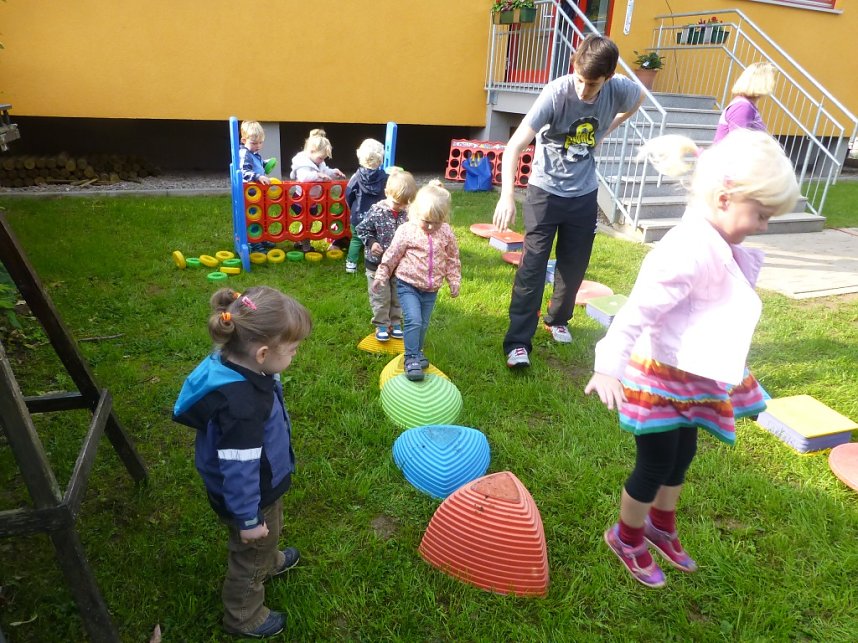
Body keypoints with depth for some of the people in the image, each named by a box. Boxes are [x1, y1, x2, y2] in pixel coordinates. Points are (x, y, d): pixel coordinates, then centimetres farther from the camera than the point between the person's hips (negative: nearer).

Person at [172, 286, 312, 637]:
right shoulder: (240, 406, -43)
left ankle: (269, 561, 66)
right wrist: (247, 518, -18)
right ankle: (243, 618, 46)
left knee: (269, 535, 36)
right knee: (251, 555, 20)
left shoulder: (235, 364, -14)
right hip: (251, 496, -8)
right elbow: (238, 469, -32)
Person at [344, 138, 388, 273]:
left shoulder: (357, 176, -11)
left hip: (358, 215, 0)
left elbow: (349, 195, -3)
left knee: (356, 239, 17)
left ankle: (351, 264, 18)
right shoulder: (384, 177, -12)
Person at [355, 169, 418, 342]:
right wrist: (371, 243, -22)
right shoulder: (377, 211, -17)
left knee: (398, 297, 16)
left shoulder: (408, 213, -8)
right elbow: (361, 229, -8)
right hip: (377, 264, -3)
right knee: (381, 298, 8)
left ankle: (395, 323, 33)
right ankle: (382, 325, 24)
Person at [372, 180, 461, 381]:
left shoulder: (446, 232, -3)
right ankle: (411, 359, -8)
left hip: (431, 289, 4)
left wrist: (454, 282, 10)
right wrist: (381, 276, 1)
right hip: (408, 285, -4)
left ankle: (417, 352, 36)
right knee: (414, 321, -18)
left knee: (423, 324, 15)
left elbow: (452, 258, 8)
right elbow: (392, 255, -4)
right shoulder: (407, 230, -13)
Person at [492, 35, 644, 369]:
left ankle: (557, 319, 36)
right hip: (545, 190, -4)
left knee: (574, 266, 12)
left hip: (584, 193, 4)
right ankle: (518, 342, -3)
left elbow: (639, 97, 16)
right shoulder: (556, 93, -24)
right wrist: (507, 195, -42)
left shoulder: (620, 90, -12)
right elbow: (514, 147, -30)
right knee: (532, 266, -8)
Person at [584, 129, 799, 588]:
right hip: (660, 377, -10)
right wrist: (609, 367, -39)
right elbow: (638, 310, -34)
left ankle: (661, 527, 49)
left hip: (692, 377, 10)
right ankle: (626, 537, 33)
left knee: (681, 456, 24)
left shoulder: (720, 247, 2)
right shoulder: (688, 251, -29)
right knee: (655, 464, 7)